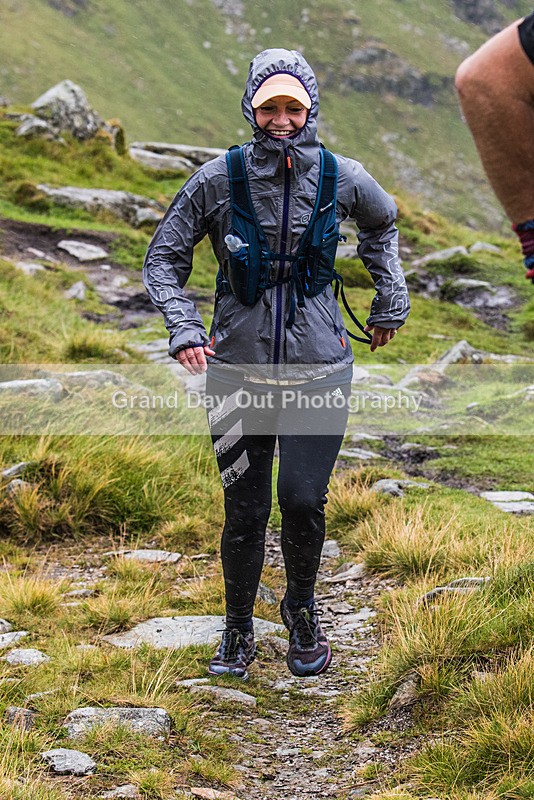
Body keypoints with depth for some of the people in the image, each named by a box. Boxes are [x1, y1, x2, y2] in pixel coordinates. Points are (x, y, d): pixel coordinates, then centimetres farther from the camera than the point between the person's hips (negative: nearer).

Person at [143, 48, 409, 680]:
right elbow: (163, 258, 2)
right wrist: (183, 328, -11)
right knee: (244, 513, 4)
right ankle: (238, 632, 23)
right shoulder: (217, 180, -6)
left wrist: (389, 302, 21)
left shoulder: (341, 178, -1)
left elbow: (382, 225, 21)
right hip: (238, 371, 0)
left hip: (318, 369, 1)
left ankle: (302, 611, 23)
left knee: (303, 500, -5)